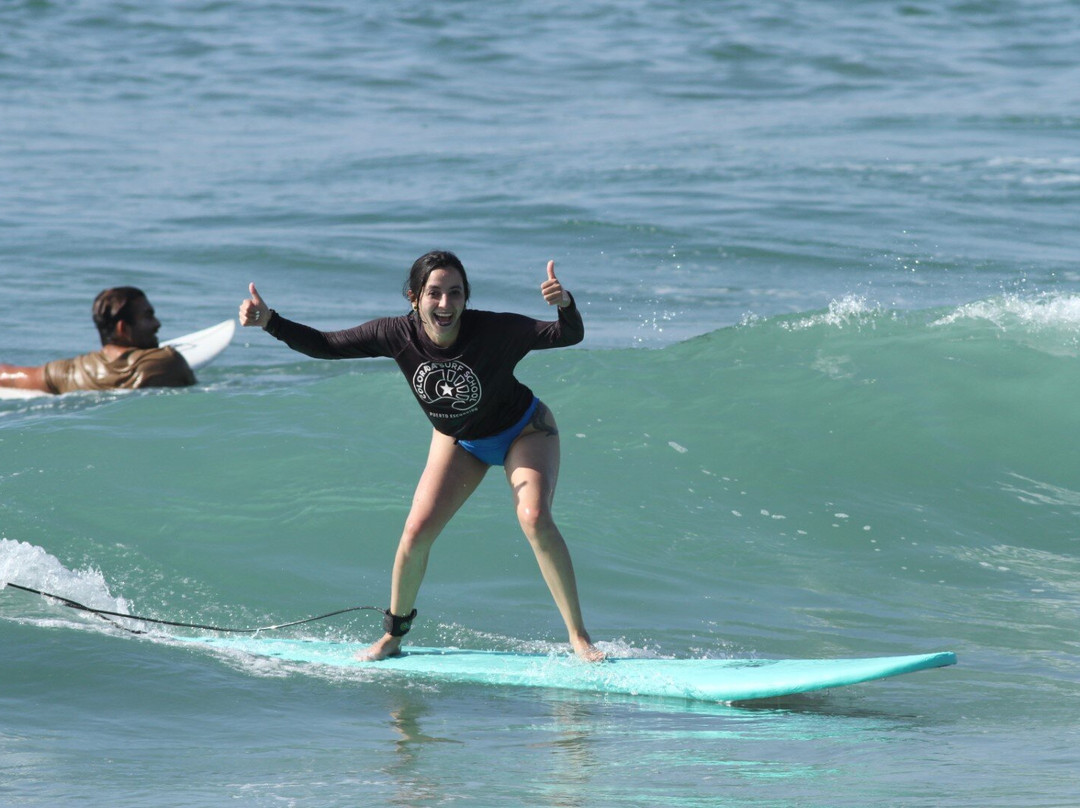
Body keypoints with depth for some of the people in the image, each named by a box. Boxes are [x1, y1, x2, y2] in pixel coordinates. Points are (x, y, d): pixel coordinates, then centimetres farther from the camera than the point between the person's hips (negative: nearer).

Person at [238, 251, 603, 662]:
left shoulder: (494, 331, -34)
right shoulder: (398, 335, -26)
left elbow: (570, 336, -33)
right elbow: (325, 345, -17)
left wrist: (565, 305, -55)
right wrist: (270, 322, -29)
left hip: (523, 431, -3)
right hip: (458, 442, 3)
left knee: (534, 517, -26)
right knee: (417, 531, -8)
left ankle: (578, 637, -17)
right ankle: (392, 636, 15)